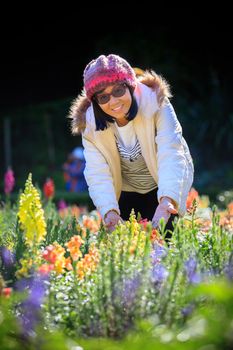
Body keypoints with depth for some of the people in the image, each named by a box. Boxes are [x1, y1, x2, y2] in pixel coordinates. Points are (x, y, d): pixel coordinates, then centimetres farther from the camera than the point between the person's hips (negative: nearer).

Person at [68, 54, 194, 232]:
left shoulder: (155, 102, -26)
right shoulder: (90, 124, -18)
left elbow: (171, 154, -36)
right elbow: (98, 173, -24)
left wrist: (166, 200, -52)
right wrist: (109, 211, -43)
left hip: (163, 188, -2)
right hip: (126, 194, 2)